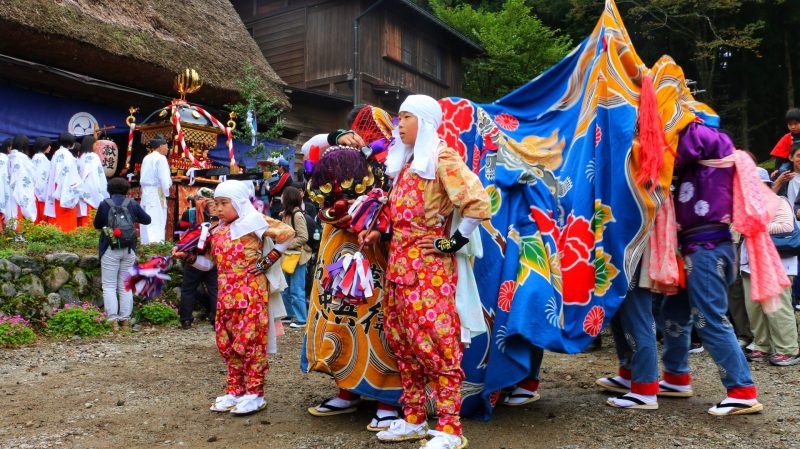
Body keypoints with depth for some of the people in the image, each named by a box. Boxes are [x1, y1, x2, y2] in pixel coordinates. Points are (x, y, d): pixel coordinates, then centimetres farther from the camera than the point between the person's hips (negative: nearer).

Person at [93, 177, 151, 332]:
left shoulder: (104, 204, -3)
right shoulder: (132, 203, 2)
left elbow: (97, 225, 7)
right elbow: (147, 219, 12)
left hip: (110, 249, -3)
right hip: (129, 249, 3)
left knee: (109, 286, 3)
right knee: (125, 286, 11)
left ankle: (113, 320, -6)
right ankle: (125, 320, 10)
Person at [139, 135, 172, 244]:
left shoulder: (146, 158, 14)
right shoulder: (161, 158, -9)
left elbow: (142, 178, 16)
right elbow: (164, 179, -15)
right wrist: (166, 192, -5)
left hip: (145, 192, 8)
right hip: (157, 193, -7)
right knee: (158, 222, -9)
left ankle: (146, 243, 12)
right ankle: (156, 242, -16)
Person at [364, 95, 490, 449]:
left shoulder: (441, 157, -7)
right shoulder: (405, 162, 20)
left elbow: (478, 202, -17)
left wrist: (453, 243, -14)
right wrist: (379, 234, 12)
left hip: (429, 264, -9)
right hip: (399, 260, 9)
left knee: (434, 340, -10)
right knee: (401, 339, 10)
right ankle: (413, 419, 21)